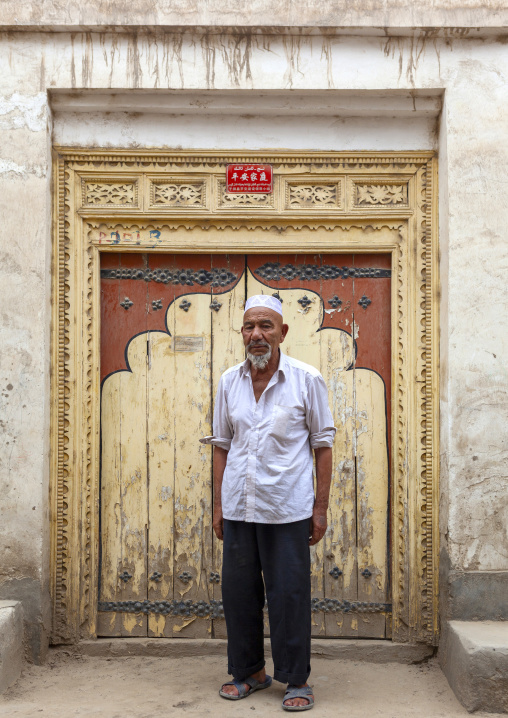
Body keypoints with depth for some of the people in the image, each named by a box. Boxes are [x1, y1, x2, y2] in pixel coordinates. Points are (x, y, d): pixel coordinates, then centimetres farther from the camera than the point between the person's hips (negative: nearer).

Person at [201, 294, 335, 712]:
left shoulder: (307, 380, -4)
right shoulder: (229, 382, 6)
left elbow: (323, 444, -1)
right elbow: (222, 444, 12)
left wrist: (321, 508, -3)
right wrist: (218, 504, 9)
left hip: (287, 508, -4)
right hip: (238, 507, 4)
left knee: (289, 594, 2)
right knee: (238, 591, 10)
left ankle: (297, 679, 17)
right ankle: (249, 671, 28)